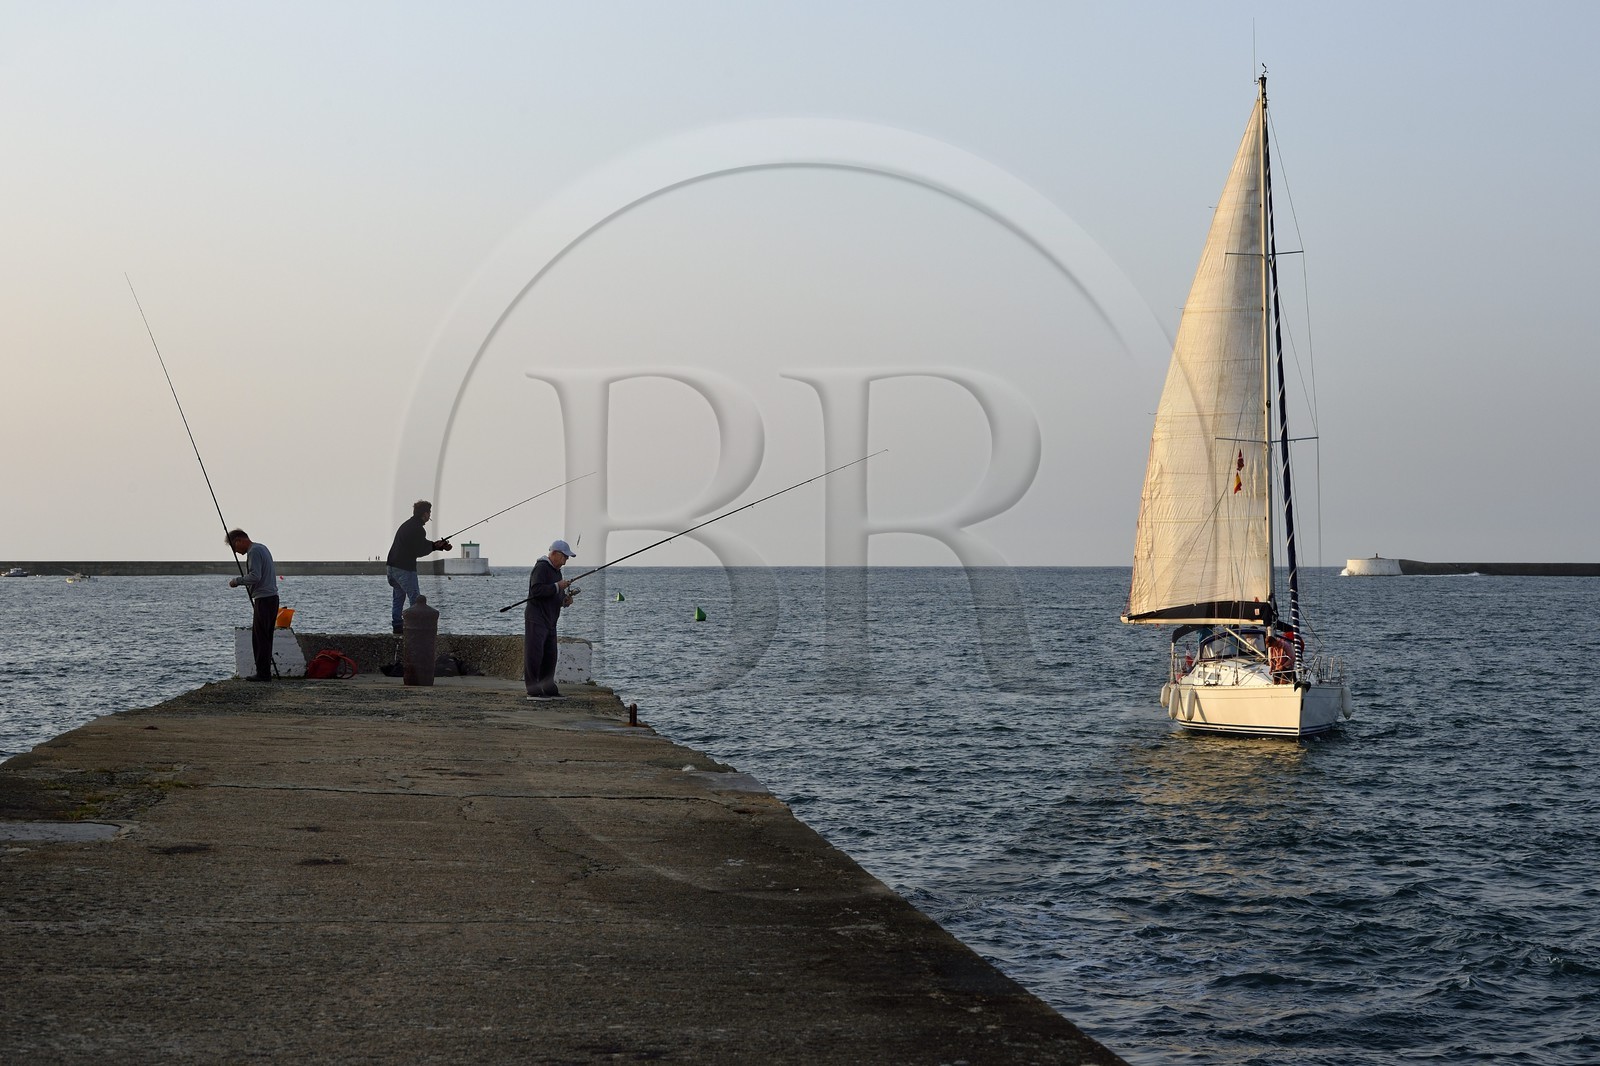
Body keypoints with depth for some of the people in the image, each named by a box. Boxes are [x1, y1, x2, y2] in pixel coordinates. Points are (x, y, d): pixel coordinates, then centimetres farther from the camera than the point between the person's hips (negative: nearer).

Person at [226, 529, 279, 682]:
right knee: (265, 638, 12)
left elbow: (255, 576, -22)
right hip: (272, 597, 10)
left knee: (260, 638, -8)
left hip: (263, 599, -10)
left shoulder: (253, 552, -12)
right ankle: (265, 672, 12)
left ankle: (263, 673, -9)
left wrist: (237, 581, -8)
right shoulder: (262, 548, 19)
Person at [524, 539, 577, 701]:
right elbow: (536, 590, -23)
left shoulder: (556, 571, 19)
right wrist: (557, 587, -21)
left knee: (550, 655, 10)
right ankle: (533, 691, -8)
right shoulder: (541, 568, -12)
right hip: (536, 619, -10)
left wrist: (565, 599, 7)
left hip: (550, 621, 10)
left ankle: (549, 689, 17)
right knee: (534, 655, -8)